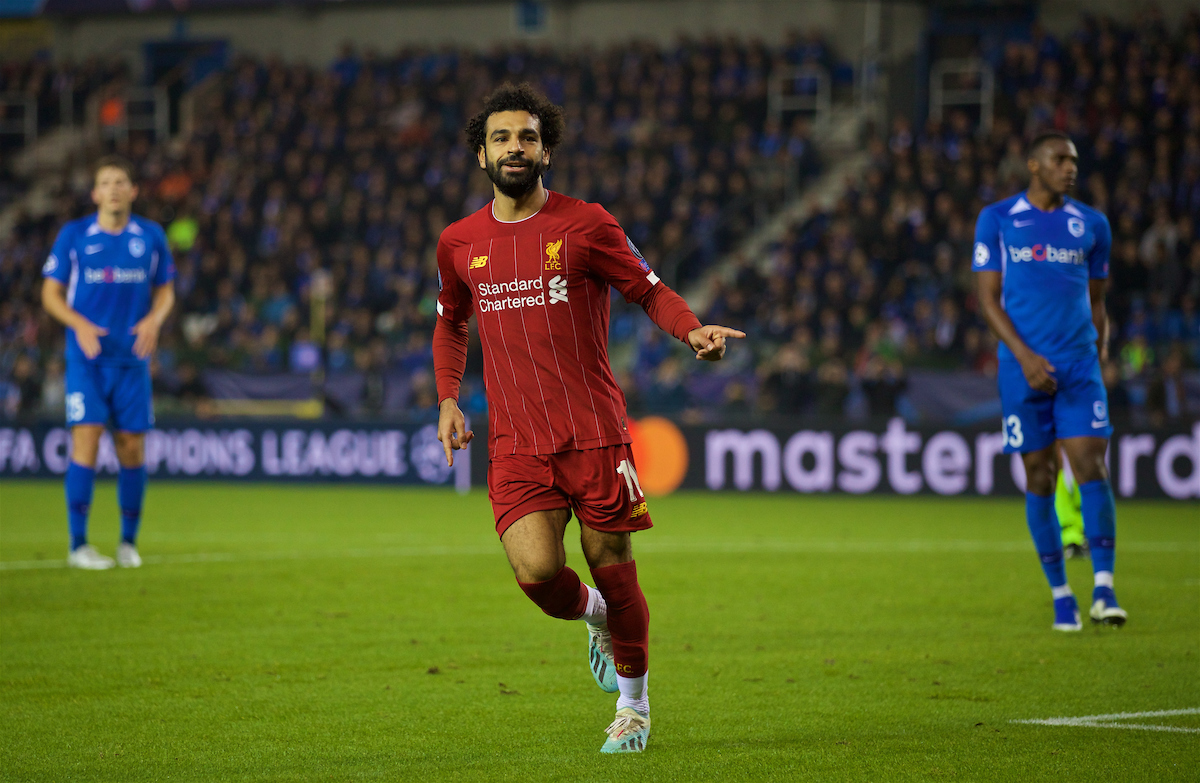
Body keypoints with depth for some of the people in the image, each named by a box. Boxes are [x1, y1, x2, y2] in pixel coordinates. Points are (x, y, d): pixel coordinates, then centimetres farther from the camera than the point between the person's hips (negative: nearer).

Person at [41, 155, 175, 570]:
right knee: (86, 439, -13)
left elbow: (165, 290, 15)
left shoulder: (151, 236, 5)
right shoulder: (73, 235, -1)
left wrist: (154, 319, -6)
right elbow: (51, 293, 3)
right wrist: (80, 325, -14)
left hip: (132, 359, 2)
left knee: (132, 446, 3)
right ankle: (78, 544, -8)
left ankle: (129, 541, 19)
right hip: (87, 357, -2)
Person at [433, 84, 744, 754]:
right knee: (536, 570, -16)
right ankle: (593, 616, 20)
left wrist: (693, 330, -15)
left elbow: (649, 290, 5)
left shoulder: (585, 225, -1)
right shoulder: (460, 244, 9)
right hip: (516, 440, 2)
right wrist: (448, 399, 11)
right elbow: (451, 323, 25)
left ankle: (634, 701, 23)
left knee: (613, 569, 0)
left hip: (594, 431, -2)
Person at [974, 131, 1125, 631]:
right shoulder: (996, 220, 5)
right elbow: (988, 298, 1)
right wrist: (1024, 355, -11)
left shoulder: (1092, 225, 12)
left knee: (1091, 464, -12)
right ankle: (1060, 595, 9)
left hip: (1079, 364, 1)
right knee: (1039, 476, 1)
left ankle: (1104, 589, -17)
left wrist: (1100, 353, 7)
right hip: (1023, 366, -1)